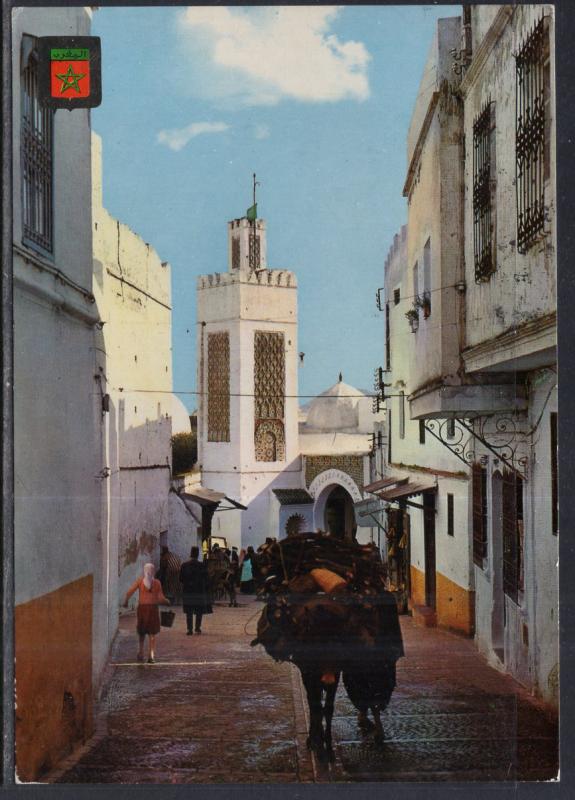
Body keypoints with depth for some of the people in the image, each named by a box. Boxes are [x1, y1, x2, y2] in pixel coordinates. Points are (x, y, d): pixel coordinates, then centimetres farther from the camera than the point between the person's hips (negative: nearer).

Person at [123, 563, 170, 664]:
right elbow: (160, 598, -3)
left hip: (142, 608, 1)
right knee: (152, 634, 5)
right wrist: (167, 601, 16)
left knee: (141, 632, 19)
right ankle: (152, 656, -4)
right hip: (153, 608, -1)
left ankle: (141, 653, 15)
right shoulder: (157, 582, -4)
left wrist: (125, 602, 7)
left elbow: (129, 592, -9)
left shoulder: (139, 581, -3)